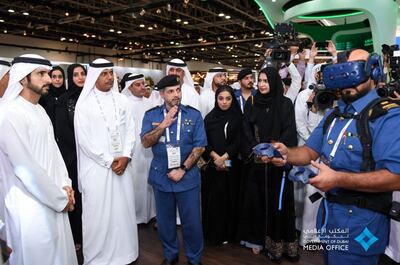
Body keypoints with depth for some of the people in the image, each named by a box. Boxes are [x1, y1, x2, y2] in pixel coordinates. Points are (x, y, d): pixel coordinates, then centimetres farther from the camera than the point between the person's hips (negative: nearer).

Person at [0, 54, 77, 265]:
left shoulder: (39, 110, 9)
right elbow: (25, 169, -20)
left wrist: (65, 185, 0)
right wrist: (61, 199, -12)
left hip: (53, 202, 8)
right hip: (31, 206, -7)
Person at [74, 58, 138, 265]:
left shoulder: (122, 100, 7)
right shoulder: (84, 104, -4)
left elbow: (130, 130, 6)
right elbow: (84, 139, -8)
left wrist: (126, 156, -7)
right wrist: (109, 161, -10)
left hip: (122, 164, 3)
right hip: (97, 166, -3)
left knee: (123, 210, 9)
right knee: (98, 213, 4)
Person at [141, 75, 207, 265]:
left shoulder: (194, 115, -3)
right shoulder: (151, 115, 1)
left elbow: (200, 146, -6)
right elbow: (146, 142, -9)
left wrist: (183, 169, -12)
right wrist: (164, 124, -19)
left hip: (188, 177, -1)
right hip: (161, 177, 2)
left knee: (192, 221, 7)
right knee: (165, 220, 16)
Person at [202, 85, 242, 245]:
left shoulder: (238, 117, 3)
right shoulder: (209, 118, 6)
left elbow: (238, 141, -4)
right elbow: (204, 142, 1)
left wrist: (224, 157, -14)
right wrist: (215, 156, -14)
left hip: (231, 165, 0)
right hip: (212, 165, 1)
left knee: (230, 198, 4)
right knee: (213, 199, 3)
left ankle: (228, 234, 18)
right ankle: (213, 234, 17)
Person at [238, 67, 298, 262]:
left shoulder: (285, 103, 1)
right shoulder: (251, 102, 7)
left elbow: (289, 131, -5)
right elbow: (246, 130, 1)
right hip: (256, 160, 2)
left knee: (279, 200, 2)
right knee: (257, 199, 5)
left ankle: (280, 243, 15)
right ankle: (258, 239, 17)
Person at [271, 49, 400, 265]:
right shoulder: (333, 114, 10)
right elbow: (311, 151, 8)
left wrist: (338, 179, -30)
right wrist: (287, 154, -14)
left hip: (360, 219, -7)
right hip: (328, 210, 8)